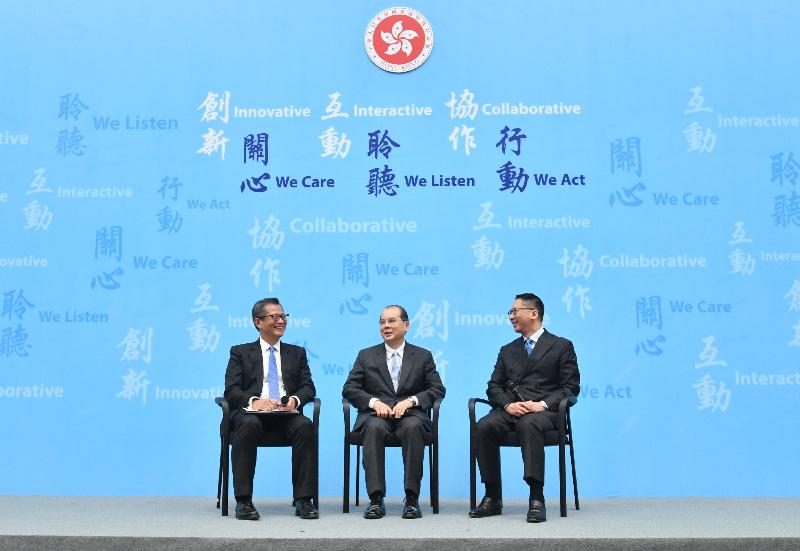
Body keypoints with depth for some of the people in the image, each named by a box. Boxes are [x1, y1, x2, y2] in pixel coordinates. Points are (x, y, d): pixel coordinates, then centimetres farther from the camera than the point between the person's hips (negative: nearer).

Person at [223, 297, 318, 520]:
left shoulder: (297, 353, 23)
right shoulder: (240, 352, 16)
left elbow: (308, 387, 12)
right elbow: (231, 390, 3)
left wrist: (295, 399, -13)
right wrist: (254, 401, -19)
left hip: (286, 414, 2)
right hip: (251, 412, -1)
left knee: (305, 426, -32)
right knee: (248, 425, -37)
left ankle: (303, 500, -27)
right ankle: (243, 501, -30)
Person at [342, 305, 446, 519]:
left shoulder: (423, 356, 16)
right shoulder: (366, 356, 17)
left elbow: (437, 389, 6)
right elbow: (349, 388, 7)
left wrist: (410, 401, -12)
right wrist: (374, 402, -12)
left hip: (410, 413, 0)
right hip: (376, 413, 1)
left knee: (413, 427, -36)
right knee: (374, 427, -35)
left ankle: (412, 499, -30)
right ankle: (376, 499, -33)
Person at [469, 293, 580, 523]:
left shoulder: (562, 346, 12)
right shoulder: (507, 350, 25)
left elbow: (571, 387, 3)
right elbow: (494, 386, 16)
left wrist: (543, 404, -14)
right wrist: (508, 404, -7)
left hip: (543, 411, -4)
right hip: (510, 410, 4)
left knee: (529, 424, -39)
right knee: (484, 426, -29)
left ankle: (536, 498, -39)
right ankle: (492, 498, -21)